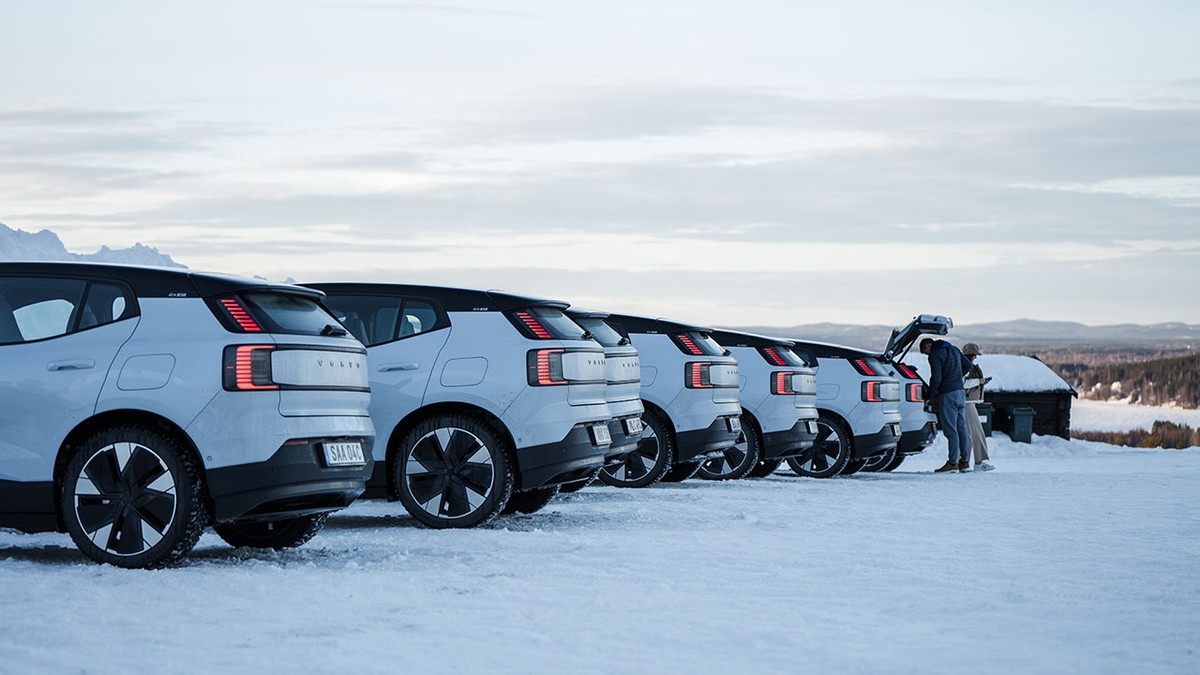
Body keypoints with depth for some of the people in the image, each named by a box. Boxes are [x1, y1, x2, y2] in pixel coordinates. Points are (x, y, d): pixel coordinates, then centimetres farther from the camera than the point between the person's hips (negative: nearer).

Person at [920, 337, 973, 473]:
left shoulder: (935, 354, -9)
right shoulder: (953, 349, 17)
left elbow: (936, 378, -16)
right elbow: (968, 365, 23)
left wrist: (930, 396, -5)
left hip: (947, 395, -8)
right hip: (960, 392, 8)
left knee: (950, 430, -7)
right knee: (961, 427, 10)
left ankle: (952, 462, -8)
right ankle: (964, 461, 11)